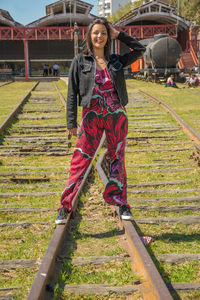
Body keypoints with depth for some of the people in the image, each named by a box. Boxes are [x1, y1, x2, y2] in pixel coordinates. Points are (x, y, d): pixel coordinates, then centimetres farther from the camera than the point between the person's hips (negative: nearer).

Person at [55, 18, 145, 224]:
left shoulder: (116, 60, 12)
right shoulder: (80, 61, 5)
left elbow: (140, 49, 18)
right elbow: (72, 93, 1)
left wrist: (118, 35, 12)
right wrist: (71, 122, -6)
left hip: (117, 115, 3)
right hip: (92, 116, -2)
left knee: (117, 159, 7)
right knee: (81, 160, -5)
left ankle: (121, 203, 18)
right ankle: (65, 207, 2)